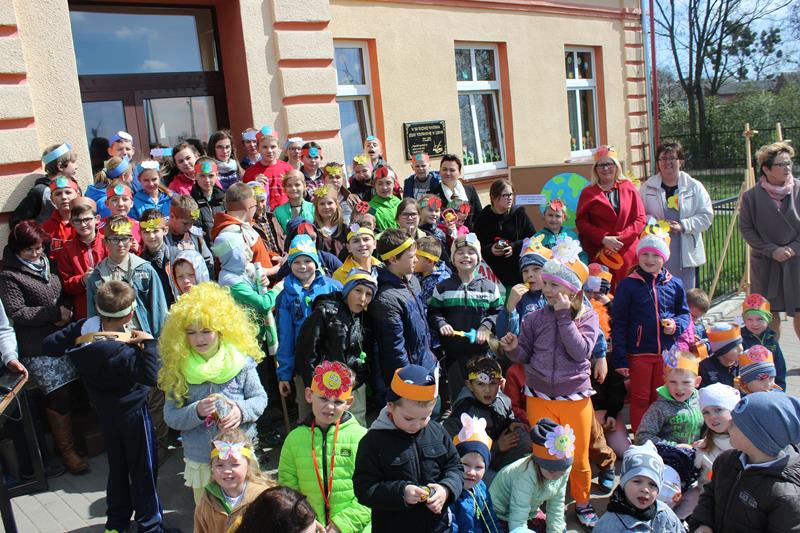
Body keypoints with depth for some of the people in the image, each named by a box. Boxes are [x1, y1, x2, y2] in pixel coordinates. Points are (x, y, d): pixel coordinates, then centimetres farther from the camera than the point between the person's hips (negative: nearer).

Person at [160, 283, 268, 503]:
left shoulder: (241, 361, -9)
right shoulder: (178, 368, -6)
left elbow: (260, 398, -3)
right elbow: (170, 417, -5)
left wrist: (241, 411, -22)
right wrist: (196, 411, -23)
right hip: (199, 459, 1)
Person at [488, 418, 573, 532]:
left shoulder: (564, 469, -19)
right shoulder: (526, 476, -38)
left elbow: (556, 507, -7)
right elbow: (518, 522, -35)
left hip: (530, 510, 6)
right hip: (502, 514, -6)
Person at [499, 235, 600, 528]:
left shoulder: (587, 315, -4)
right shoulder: (535, 317, -1)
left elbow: (581, 351, -18)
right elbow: (525, 356, 4)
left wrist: (564, 316, -19)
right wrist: (513, 348, -18)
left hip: (575, 399, -1)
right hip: (540, 398, 1)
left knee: (579, 457, 11)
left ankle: (582, 502, 35)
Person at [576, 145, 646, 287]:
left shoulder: (629, 188, 10)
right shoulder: (588, 193, 8)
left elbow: (640, 219, 5)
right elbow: (581, 222, 0)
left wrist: (621, 238, -9)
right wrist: (603, 238, -12)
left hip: (628, 254, 1)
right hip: (599, 255, -1)